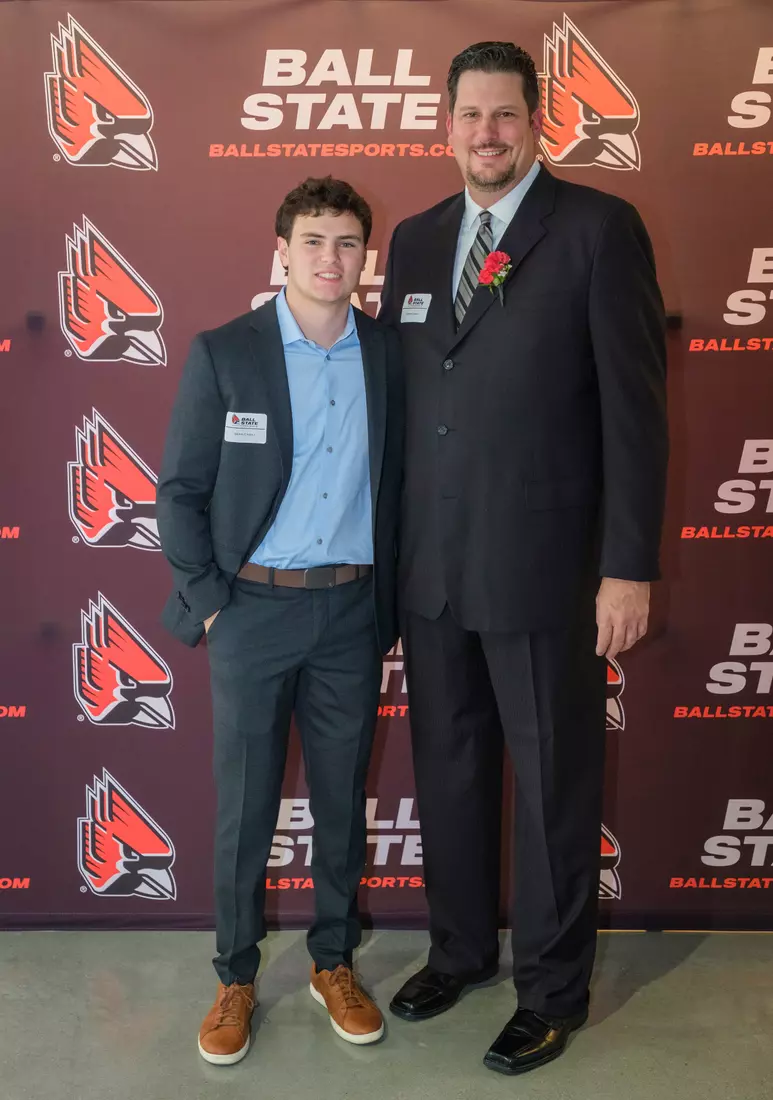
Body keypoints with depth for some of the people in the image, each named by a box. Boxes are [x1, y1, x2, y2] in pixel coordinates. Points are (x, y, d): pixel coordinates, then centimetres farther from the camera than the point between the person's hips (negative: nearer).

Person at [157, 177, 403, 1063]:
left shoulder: (388, 353, 3)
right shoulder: (221, 353, -4)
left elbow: (396, 481, 9)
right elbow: (179, 491, -2)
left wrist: (387, 599, 4)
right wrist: (207, 603, -6)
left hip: (351, 613, 2)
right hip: (252, 609, -2)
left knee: (342, 800, 13)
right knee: (243, 808, 8)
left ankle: (334, 963, 34)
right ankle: (235, 978, 28)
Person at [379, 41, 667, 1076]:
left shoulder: (599, 227, -4)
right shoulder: (415, 239, 11)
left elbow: (635, 406, -8)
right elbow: (396, 393, 11)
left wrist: (629, 566, -12)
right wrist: (386, 544, 8)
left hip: (540, 564, -5)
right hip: (428, 566, 5)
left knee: (554, 785, 9)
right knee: (448, 768, 17)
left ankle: (554, 989, 30)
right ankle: (460, 948, 40)